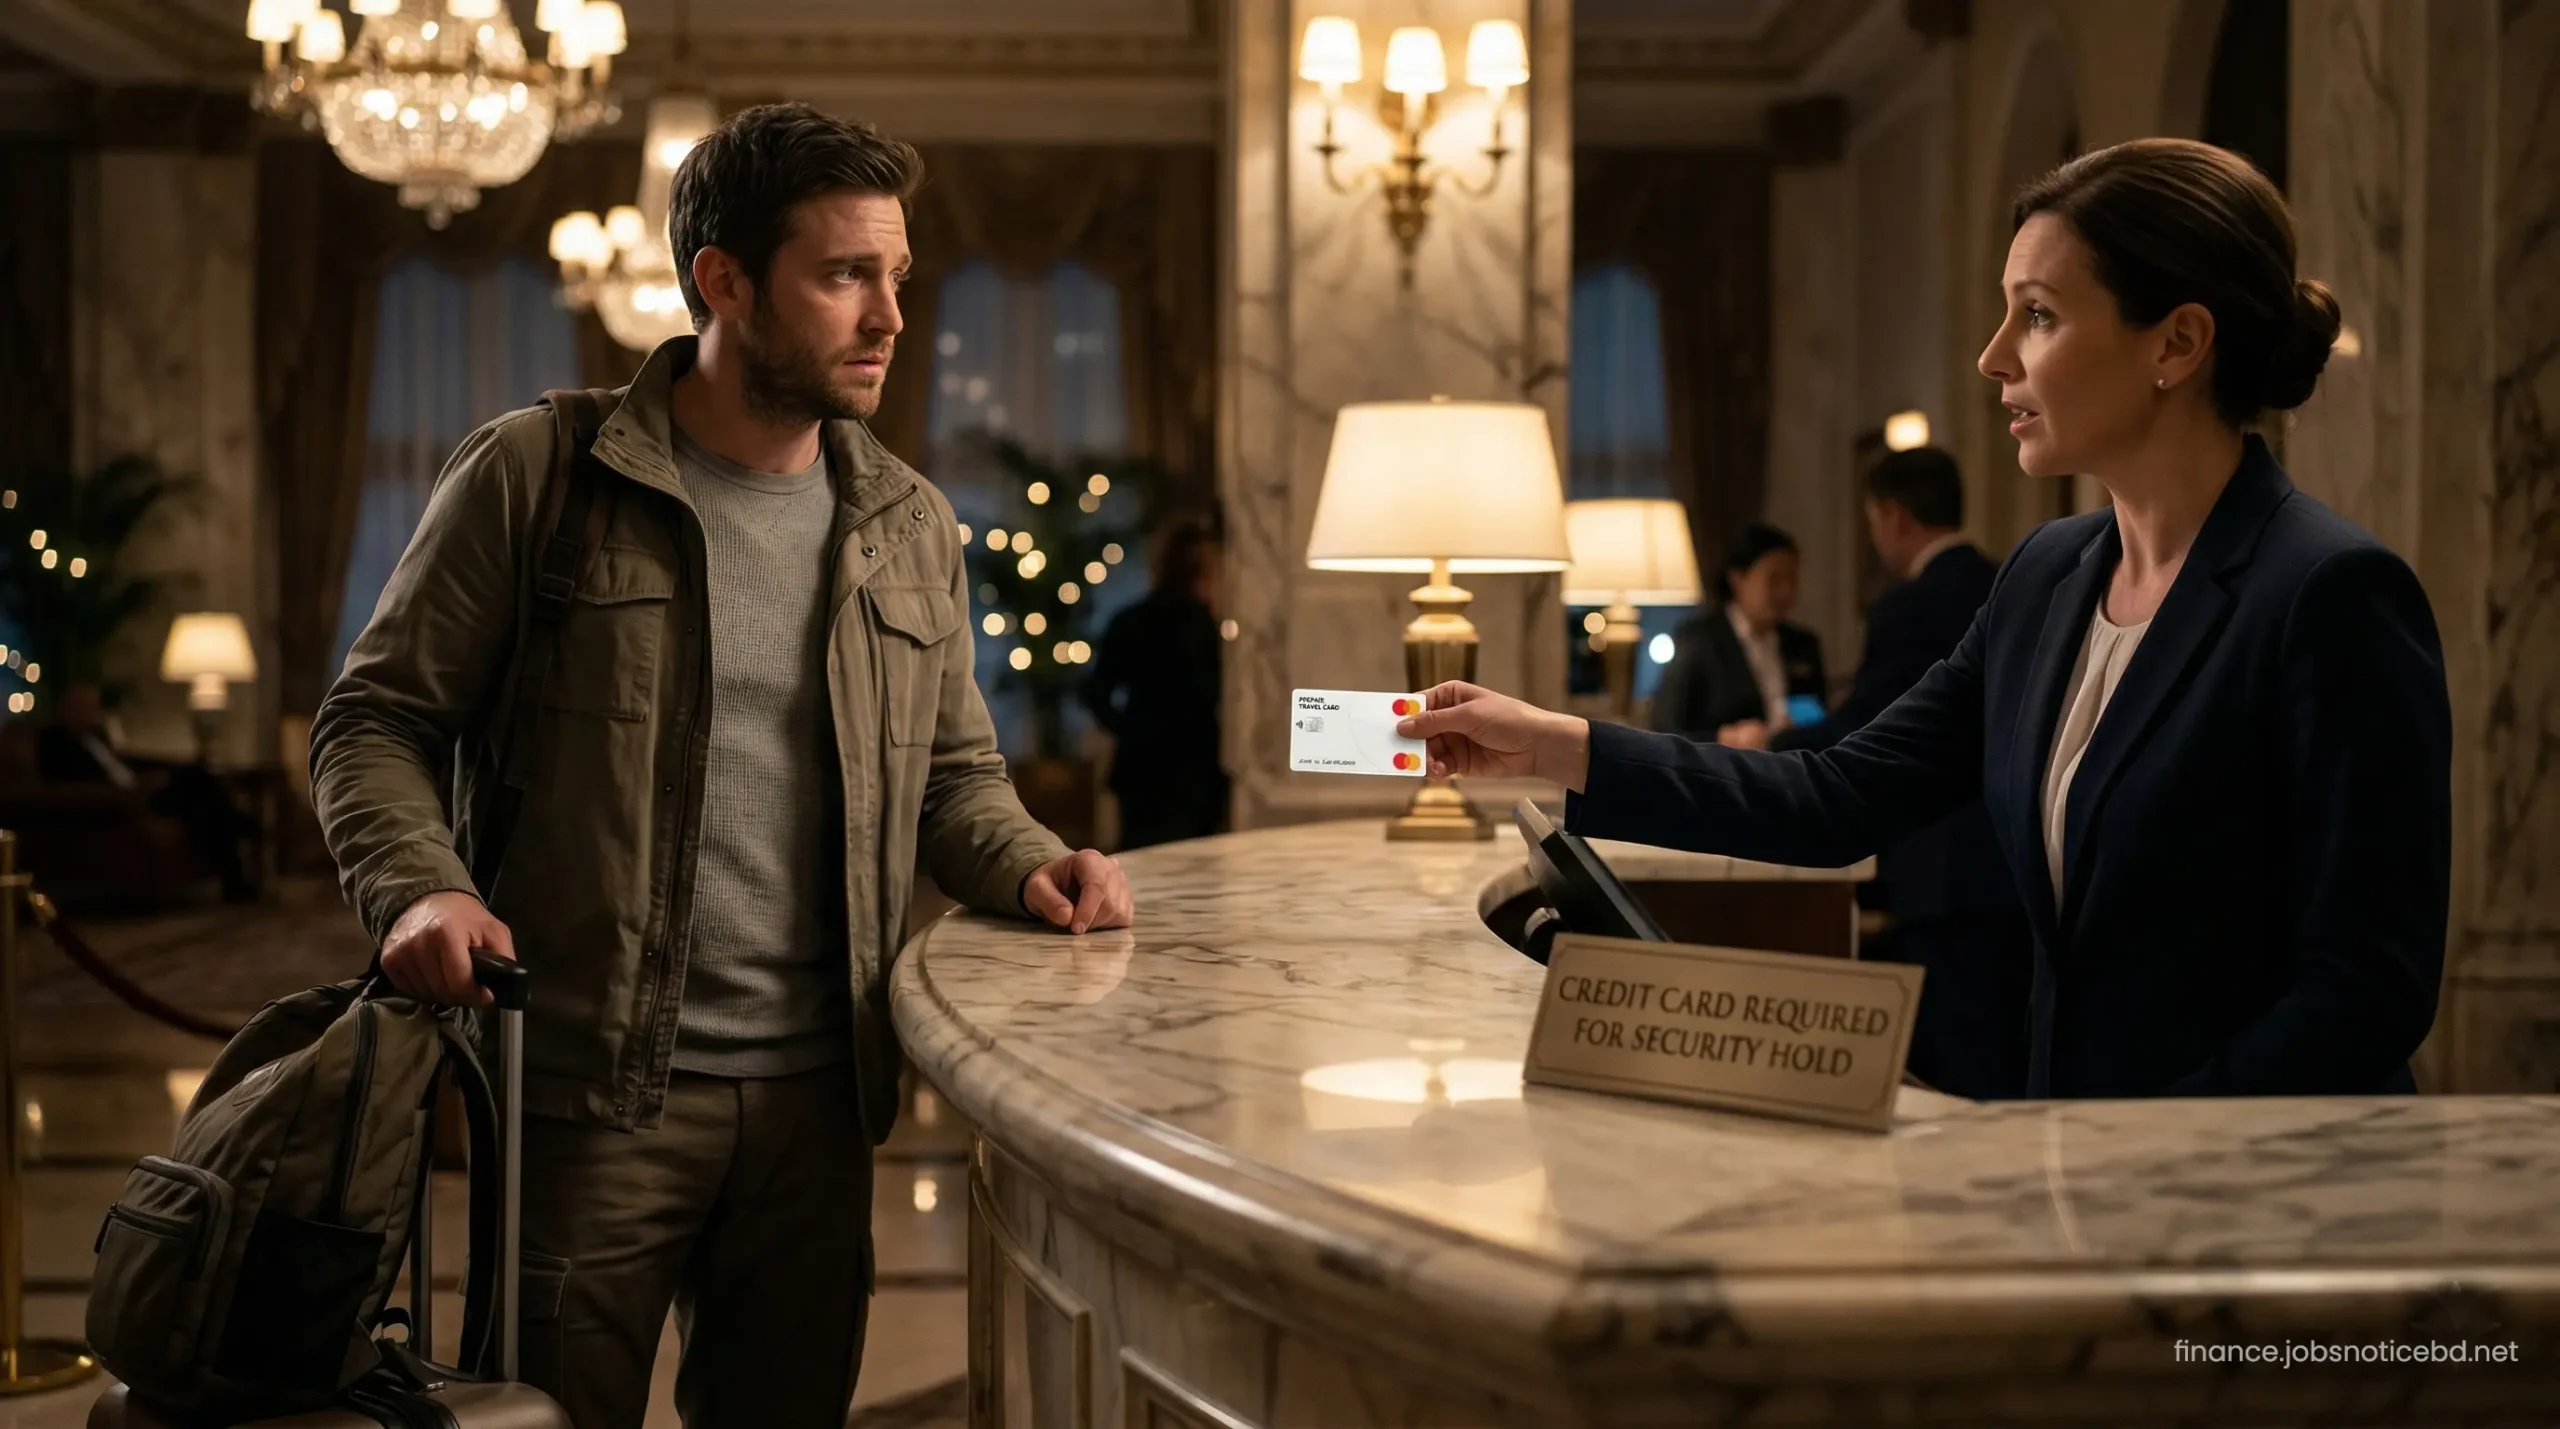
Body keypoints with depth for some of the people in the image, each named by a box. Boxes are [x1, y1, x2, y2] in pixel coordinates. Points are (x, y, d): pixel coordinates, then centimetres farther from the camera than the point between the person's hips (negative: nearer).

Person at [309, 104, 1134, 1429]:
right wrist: (418, 885, -18)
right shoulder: (534, 476, -3)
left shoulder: (910, 524, 11)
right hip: (589, 1094, -4)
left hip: (817, 1097, 4)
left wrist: (1027, 865, 0)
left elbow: (953, 769, 20)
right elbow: (377, 719, 0)